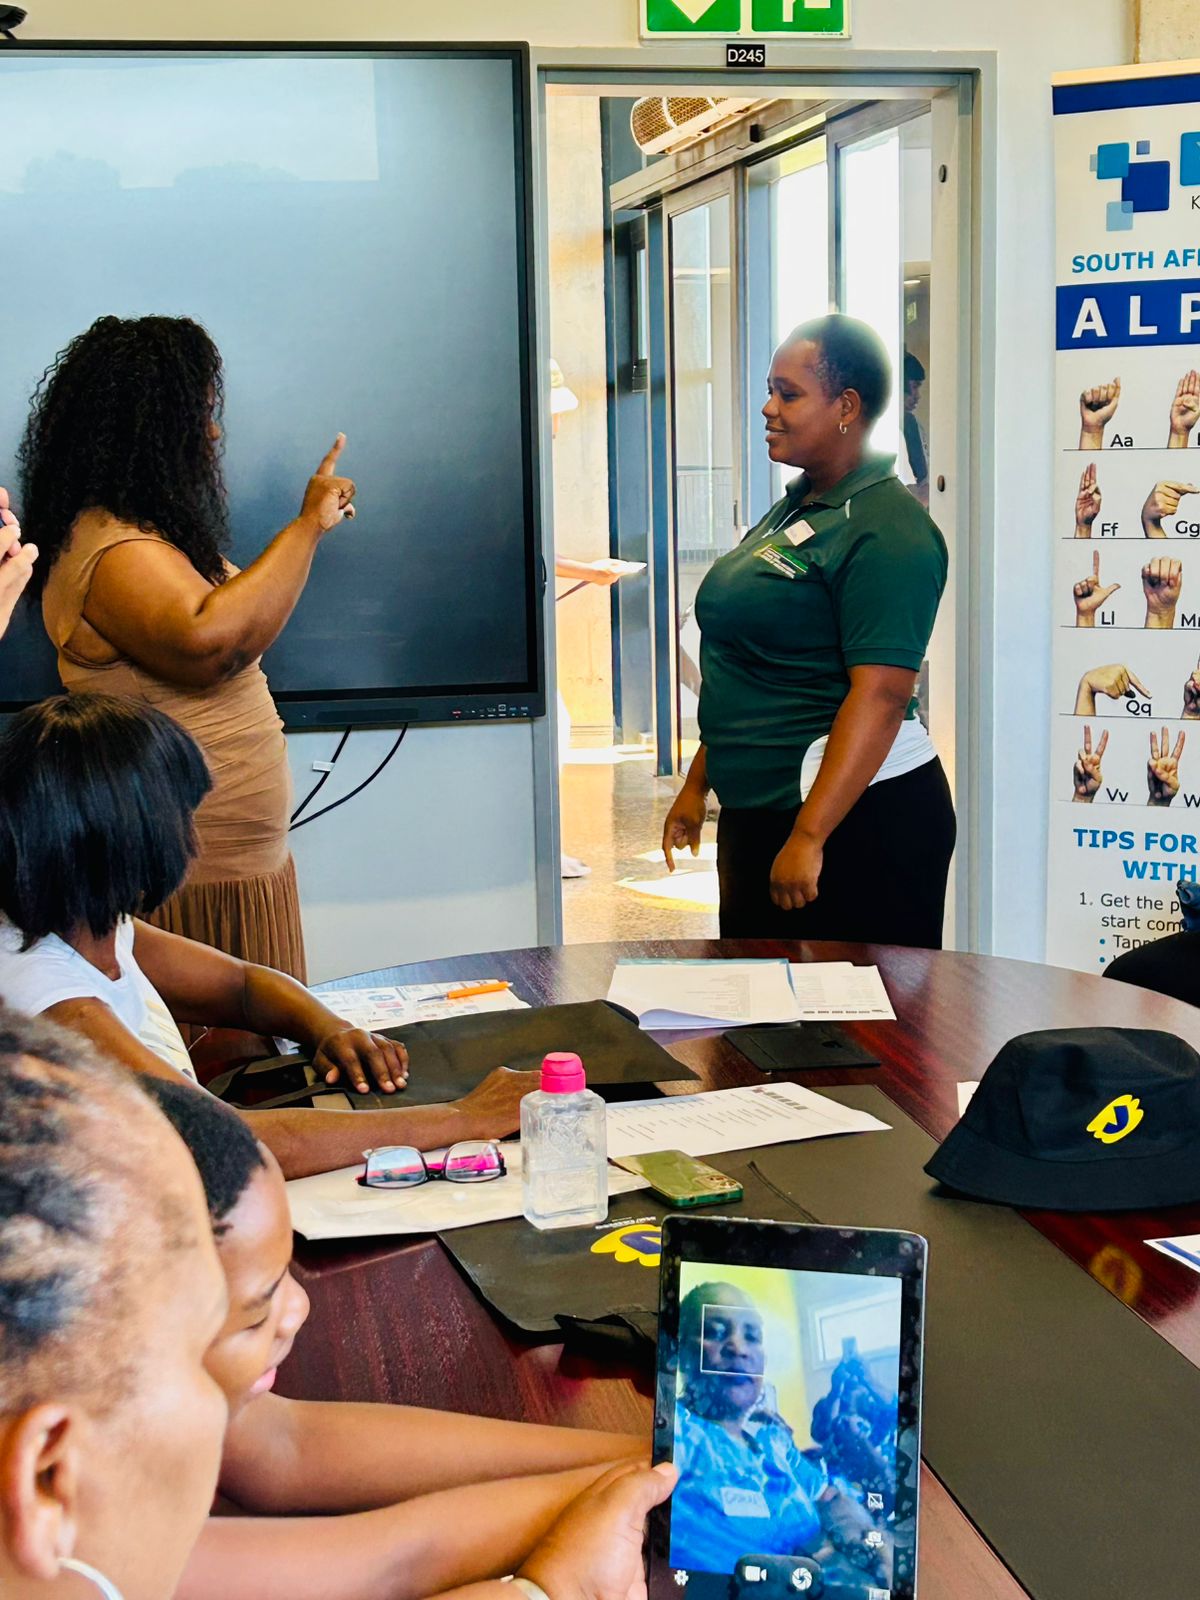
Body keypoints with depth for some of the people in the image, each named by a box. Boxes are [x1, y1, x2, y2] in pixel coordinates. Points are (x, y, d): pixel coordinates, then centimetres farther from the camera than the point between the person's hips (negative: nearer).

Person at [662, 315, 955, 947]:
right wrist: (698, 783, 21)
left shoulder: (885, 532, -15)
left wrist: (808, 837, -28)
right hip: (755, 811, 9)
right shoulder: (794, 509, 14)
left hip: (856, 816, -9)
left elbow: (881, 695, -24)